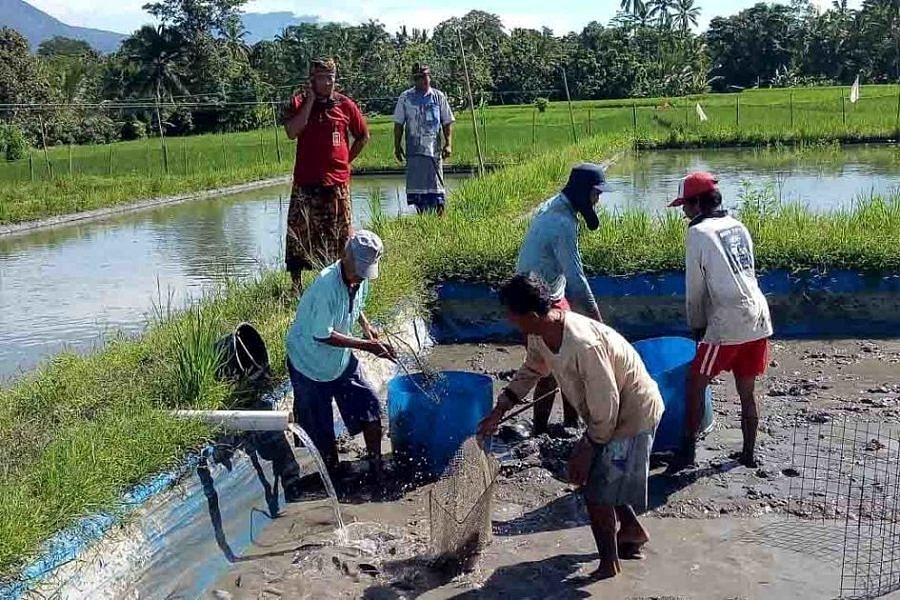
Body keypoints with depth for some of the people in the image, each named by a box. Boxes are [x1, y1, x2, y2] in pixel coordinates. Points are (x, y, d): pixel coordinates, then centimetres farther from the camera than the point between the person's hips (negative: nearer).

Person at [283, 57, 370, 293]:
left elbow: (363, 136, 17)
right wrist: (310, 100, -12)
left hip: (337, 183, 1)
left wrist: (347, 159, 10)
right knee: (298, 236, 0)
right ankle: (295, 286, 8)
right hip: (305, 183, 0)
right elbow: (292, 132, -15)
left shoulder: (345, 105, 4)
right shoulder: (299, 103, 3)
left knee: (339, 237, 4)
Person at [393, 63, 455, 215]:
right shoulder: (405, 97, 6)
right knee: (416, 185, 4)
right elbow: (399, 124, 10)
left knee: (436, 184, -3)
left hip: (434, 149, -1)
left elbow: (447, 123, 7)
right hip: (414, 150, 1)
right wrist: (397, 145, 5)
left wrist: (448, 144, -3)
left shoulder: (439, 97, 5)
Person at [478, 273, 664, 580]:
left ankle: (609, 566, 18)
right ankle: (633, 530, 41)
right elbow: (530, 371, 11)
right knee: (593, 476, 19)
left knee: (596, 489, -2)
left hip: (631, 414, -9)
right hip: (606, 413, 9)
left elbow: (605, 405, -29)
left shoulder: (583, 344, -38)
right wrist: (498, 411, 10)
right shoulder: (539, 335, -10)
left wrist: (587, 449, -18)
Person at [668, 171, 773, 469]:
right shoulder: (738, 226, 15)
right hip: (759, 320, 7)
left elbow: (695, 286, -3)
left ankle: (689, 451, 11)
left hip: (728, 324, -7)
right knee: (747, 391, 16)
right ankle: (749, 453, 23)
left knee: (695, 384, 7)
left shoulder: (698, 232, -6)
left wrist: (696, 325, 11)